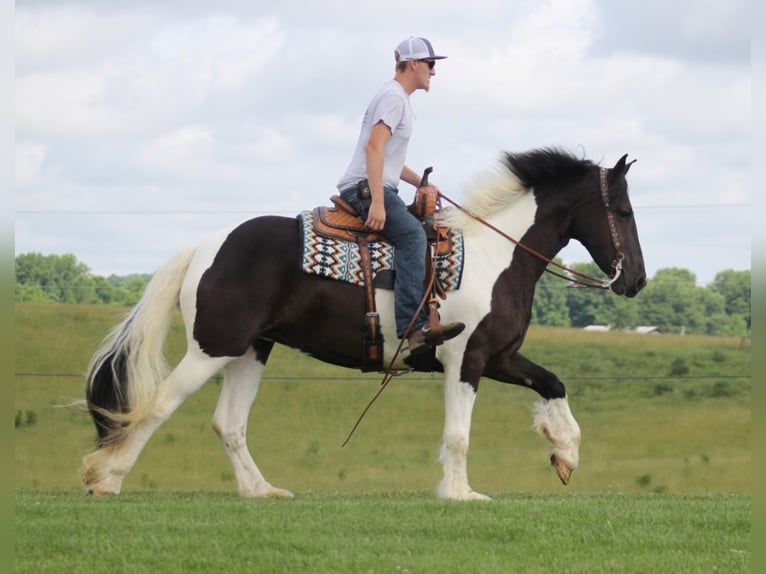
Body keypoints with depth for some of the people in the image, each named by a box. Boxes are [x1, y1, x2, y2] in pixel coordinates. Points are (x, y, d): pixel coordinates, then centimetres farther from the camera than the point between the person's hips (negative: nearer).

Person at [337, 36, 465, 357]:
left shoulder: (399, 99, 24)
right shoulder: (393, 97, -9)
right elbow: (374, 146, -21)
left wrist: (423, 184, 23)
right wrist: (377, 202, -28)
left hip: (376, 188, 11)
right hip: (365, 187, -11)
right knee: (412, 233, -29)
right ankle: (414, 327, -43)